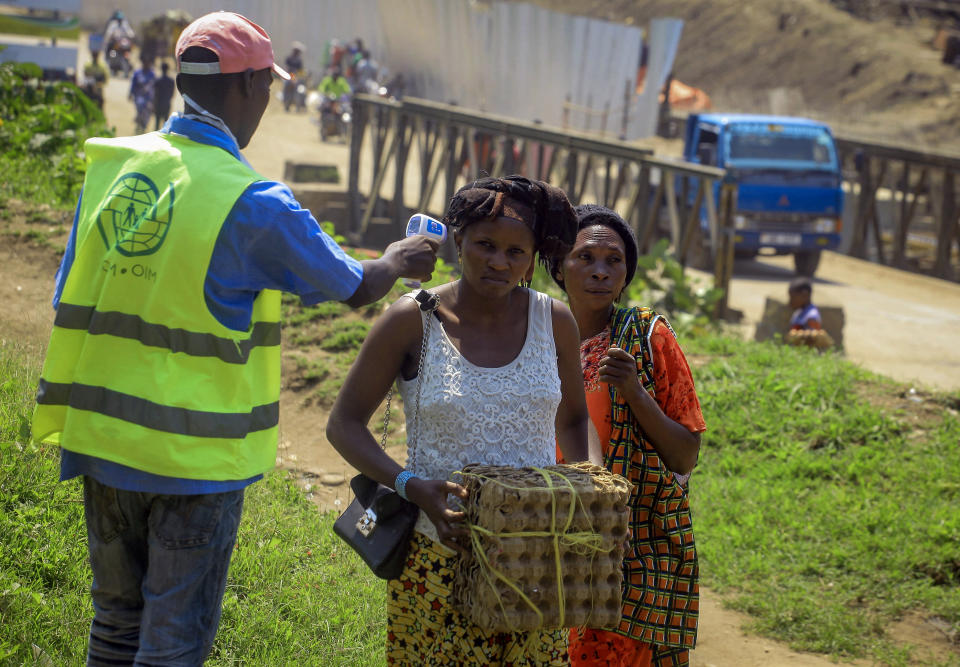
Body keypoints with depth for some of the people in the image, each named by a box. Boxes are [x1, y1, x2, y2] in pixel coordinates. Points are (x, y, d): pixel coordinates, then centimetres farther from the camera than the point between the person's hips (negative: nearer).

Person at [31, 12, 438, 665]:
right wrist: (398, 262, 19)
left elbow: (72, 303, 8)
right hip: (197, 459, -6)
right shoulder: (252, 204, -16)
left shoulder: (110, 168, 2)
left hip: (103, 440, 6)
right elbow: (353, 287, -3)